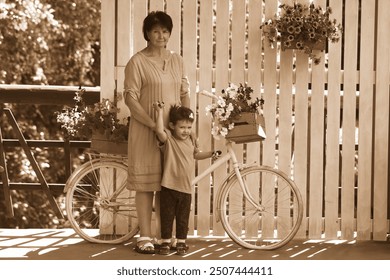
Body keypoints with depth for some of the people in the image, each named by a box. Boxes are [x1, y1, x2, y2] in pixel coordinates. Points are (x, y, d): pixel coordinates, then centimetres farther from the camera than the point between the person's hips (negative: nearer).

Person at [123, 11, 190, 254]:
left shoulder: (177, 61, 11)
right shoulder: (137, 62, -5)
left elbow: (185, 95, 13)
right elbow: (130, 98, -9)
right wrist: (153, 124, -16)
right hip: (146, 131, -4)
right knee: (146, 183, -1)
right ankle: (145, 236, 4)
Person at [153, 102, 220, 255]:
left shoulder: (191, 139, 7)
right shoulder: (168, 139, -10)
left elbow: (196, 154, 23)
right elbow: (159, 130, -32)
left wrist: (210, 154, 9)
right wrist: (160, 112, -33)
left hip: (185, 187, 4)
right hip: (169, 186, -4)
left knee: (183, 218, 11)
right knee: (167, 215, 5)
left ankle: (181, 242, 21)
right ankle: (165, 242, 16)